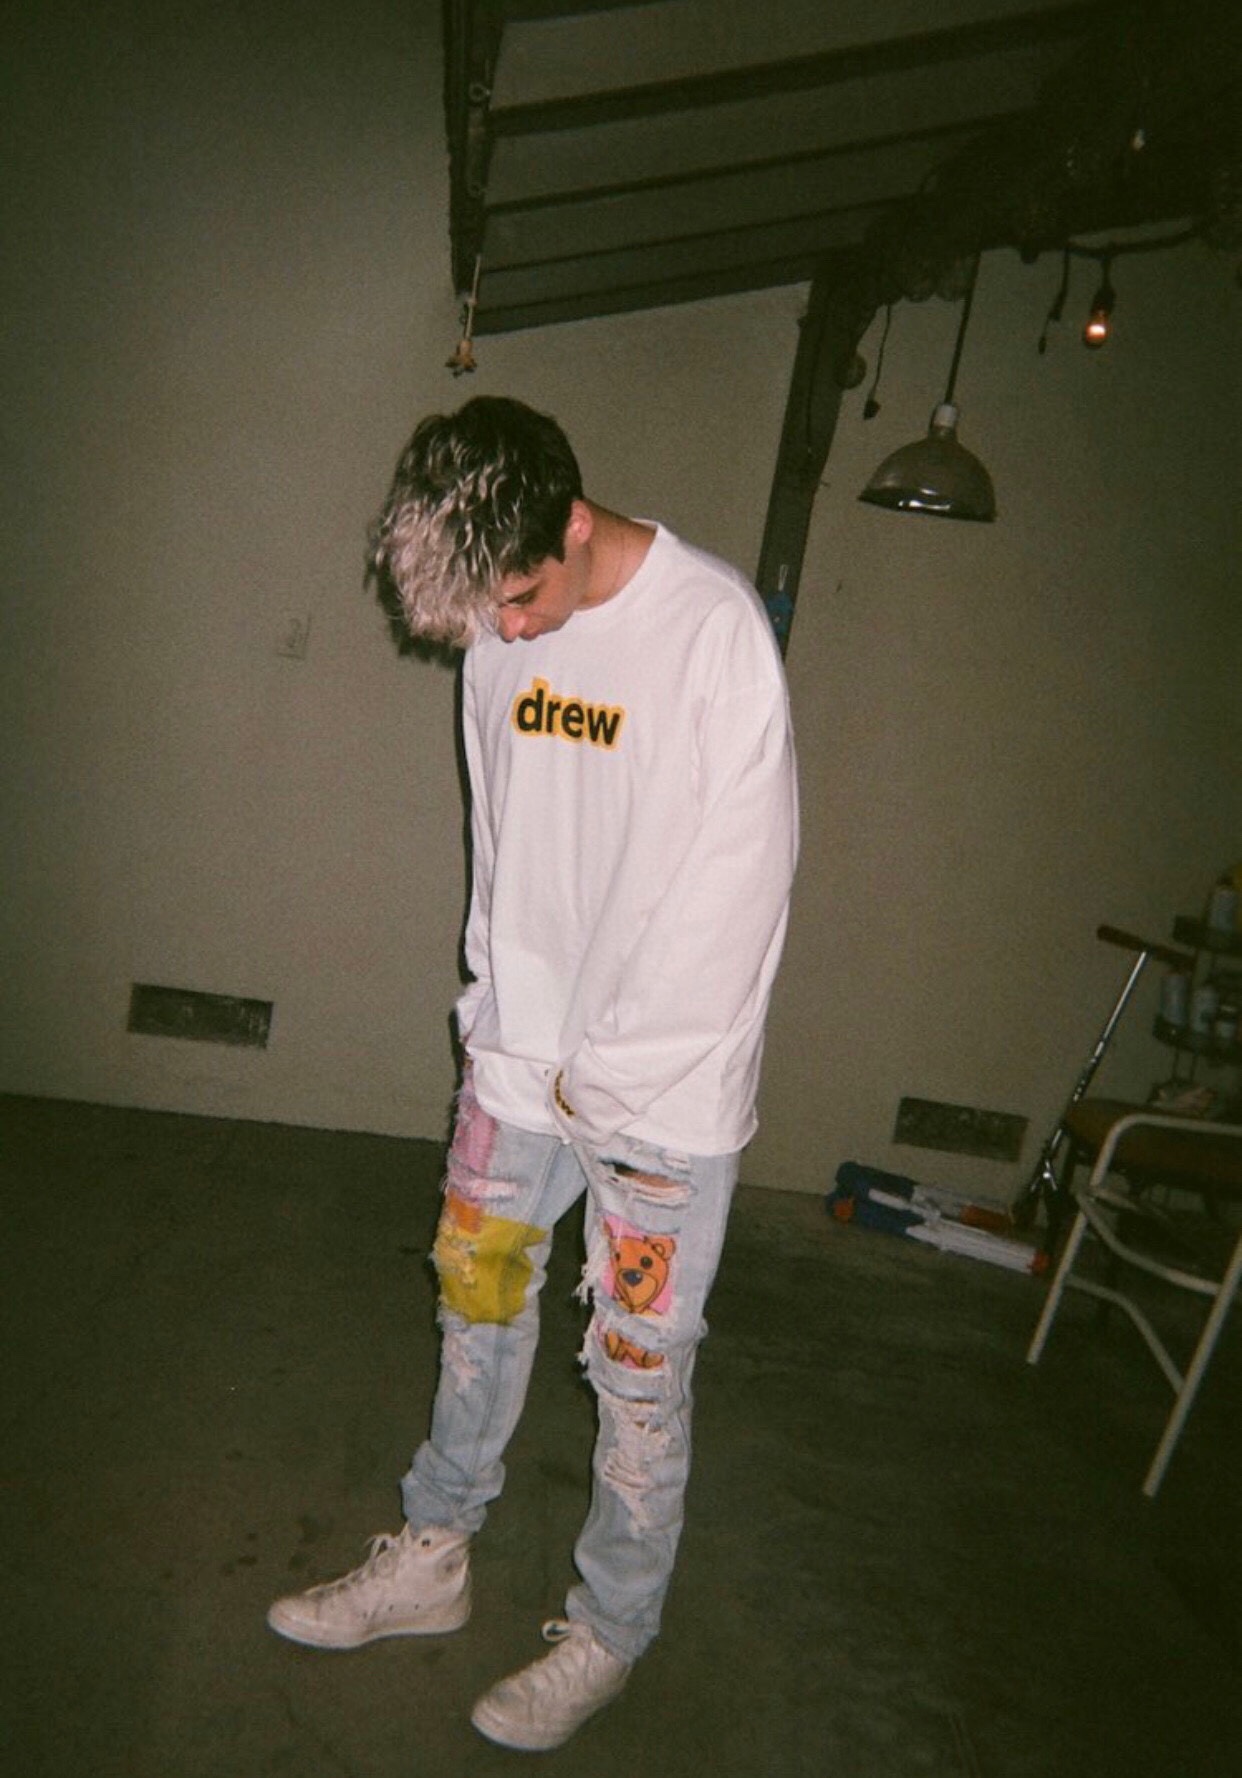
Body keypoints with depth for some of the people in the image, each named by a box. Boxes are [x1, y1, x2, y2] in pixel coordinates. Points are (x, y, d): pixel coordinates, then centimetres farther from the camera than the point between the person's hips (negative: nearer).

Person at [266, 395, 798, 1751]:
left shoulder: (716, 631, -17)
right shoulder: (497, 635, 1)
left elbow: (734, 892, -17)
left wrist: (611, 1077, -12)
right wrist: (505, 1029, 4)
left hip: (665, 1088, -5)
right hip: (524, 1058, 6)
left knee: (639, 1371, 7)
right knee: (477, 1299, 18)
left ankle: (608, 1634, 29)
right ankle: (431, 1560, 39)